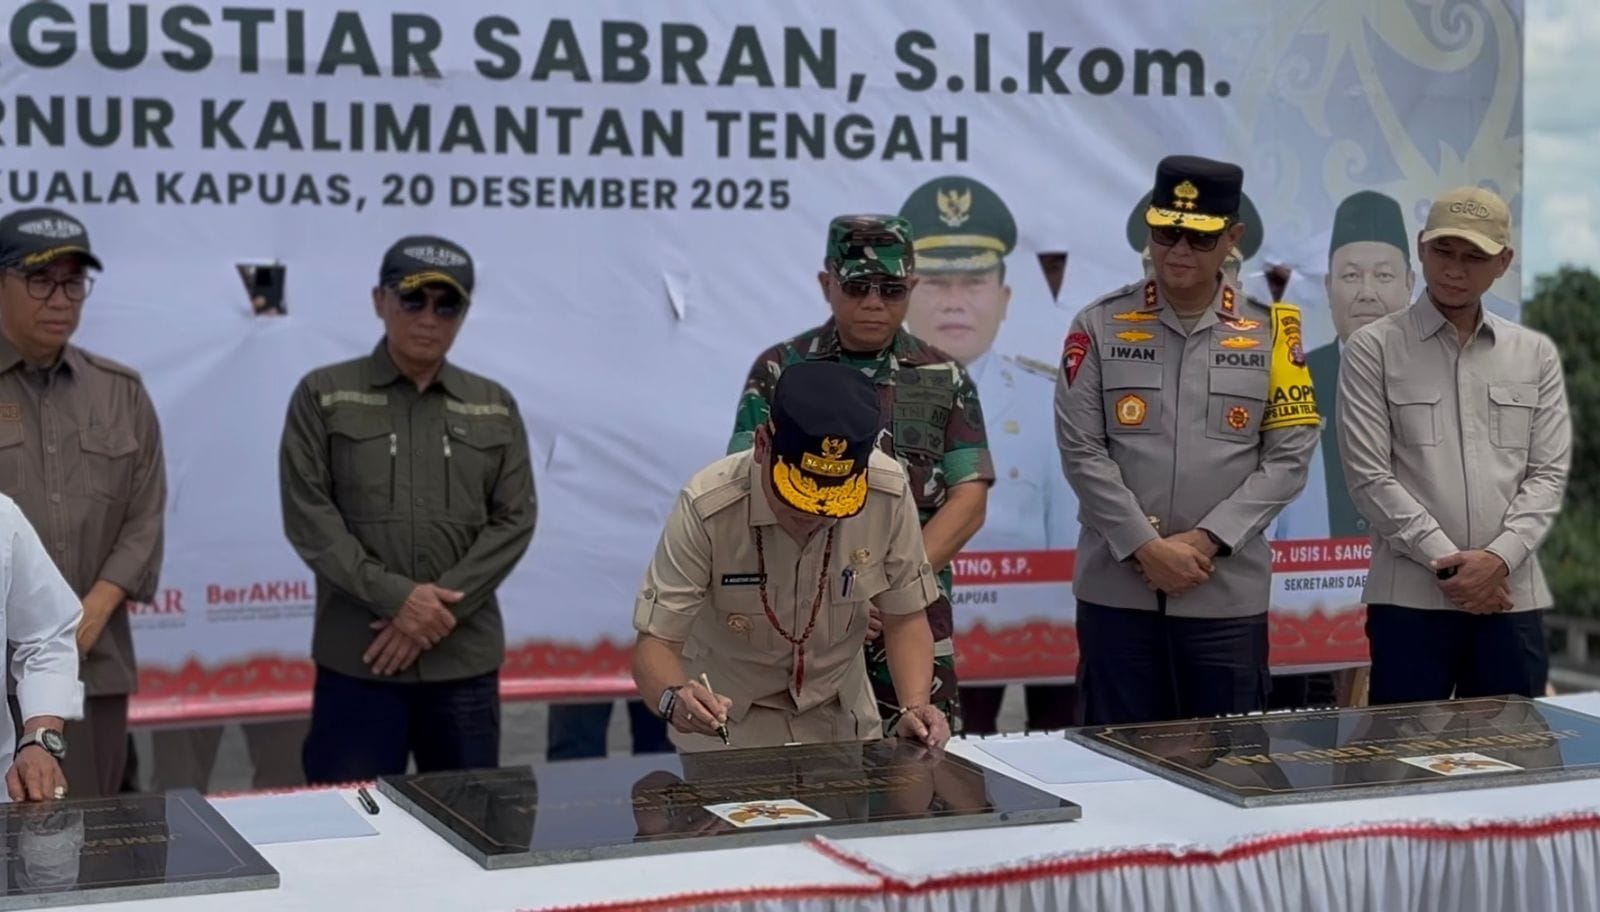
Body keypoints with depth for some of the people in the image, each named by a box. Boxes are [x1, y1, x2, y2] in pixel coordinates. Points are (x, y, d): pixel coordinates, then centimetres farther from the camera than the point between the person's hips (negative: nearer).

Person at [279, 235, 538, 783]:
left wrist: (442, 607, -10)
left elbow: (515, 521, 3)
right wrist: (394, 597, -15)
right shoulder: (324, 396, 3)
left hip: (466, 658, 3)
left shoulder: (495, 407, 11)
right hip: (357, 658, -3)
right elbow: (308, 517, -4)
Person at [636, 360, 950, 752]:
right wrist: (676, 698, -41)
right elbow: (655, 642, -21)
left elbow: (905, 617, -5)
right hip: (726, 724, -3)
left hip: (841, 720, 3)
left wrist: (913, 709, -20)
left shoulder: (890, 493, -18)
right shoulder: (707, 507, -26)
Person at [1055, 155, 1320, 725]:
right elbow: (1081, 451, -3)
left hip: (1229, 593, 1)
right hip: (1116, 590, 0)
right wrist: (1147, 547, -12)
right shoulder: (1099, 326, 1)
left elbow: (1289, 456, 0)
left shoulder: (1271, 330, 4)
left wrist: (1206, 540, -10)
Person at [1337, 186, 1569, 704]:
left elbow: (1549, 472, 6)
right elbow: (1369, 477, -5)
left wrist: (1500, 557, -10)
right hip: (1410, 595, -3)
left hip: (1511, 594, 3)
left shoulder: (1536, 355, 12)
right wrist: (1445, 561, -12)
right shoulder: (1373, 349, 1)